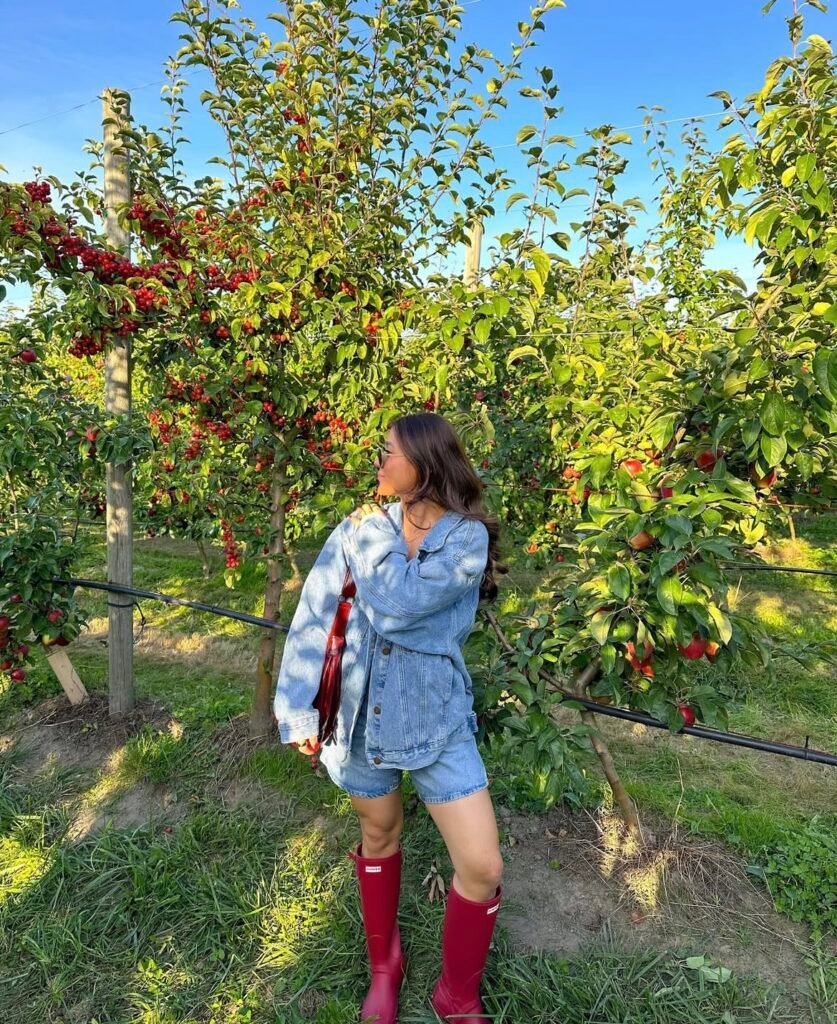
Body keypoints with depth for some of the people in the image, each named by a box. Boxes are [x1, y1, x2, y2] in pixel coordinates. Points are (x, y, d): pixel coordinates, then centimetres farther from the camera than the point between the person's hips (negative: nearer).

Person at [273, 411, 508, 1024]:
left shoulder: (468, 536, -13)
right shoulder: (358, 527, -4)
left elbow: (399, 604, -26)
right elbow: (313, 619, -4)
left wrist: (373, 535, -14)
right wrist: (297, 710, -7)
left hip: (436, 719, -2)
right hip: (362, 715, 2)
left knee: (483, 868, 0)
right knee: (380, 837, 21)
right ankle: (384, 967, 49)